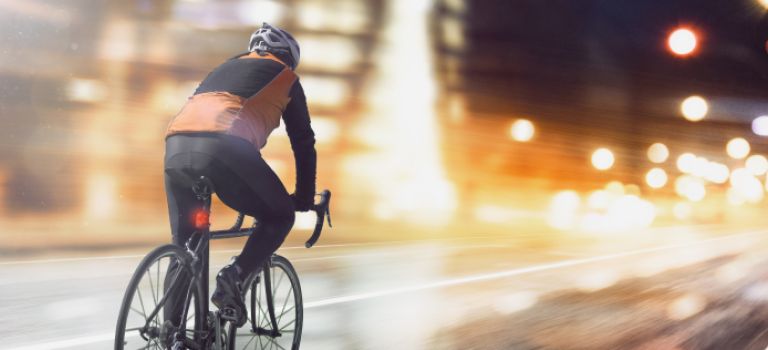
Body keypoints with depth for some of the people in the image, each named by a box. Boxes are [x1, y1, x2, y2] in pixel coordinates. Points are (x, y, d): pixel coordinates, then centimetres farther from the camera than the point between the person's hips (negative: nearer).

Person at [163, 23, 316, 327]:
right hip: (224, 148, -5)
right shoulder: (285, 77, 24)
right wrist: (305, 198, 32)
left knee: (184, 245, 18)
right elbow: (303, 141, 22)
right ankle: (234, 277, -4)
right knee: (280, 216, 16)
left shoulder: (225, 68, 39)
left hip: (176, 146, 6)